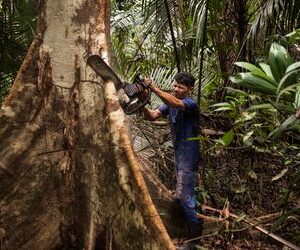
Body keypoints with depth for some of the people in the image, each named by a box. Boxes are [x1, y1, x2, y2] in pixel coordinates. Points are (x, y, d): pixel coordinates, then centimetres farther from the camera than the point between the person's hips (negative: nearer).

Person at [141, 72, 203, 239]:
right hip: (179, 154, 9)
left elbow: (175, 103, -42)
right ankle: (195, 217, 43)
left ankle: (195, 229, 13)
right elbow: (152, 116, -8)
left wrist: (153, 88, -49)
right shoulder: (170, 103, 4)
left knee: (183, 195, -4)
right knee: (187, 192, 23)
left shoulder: (191, 105, -20)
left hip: (188, 156, -9)